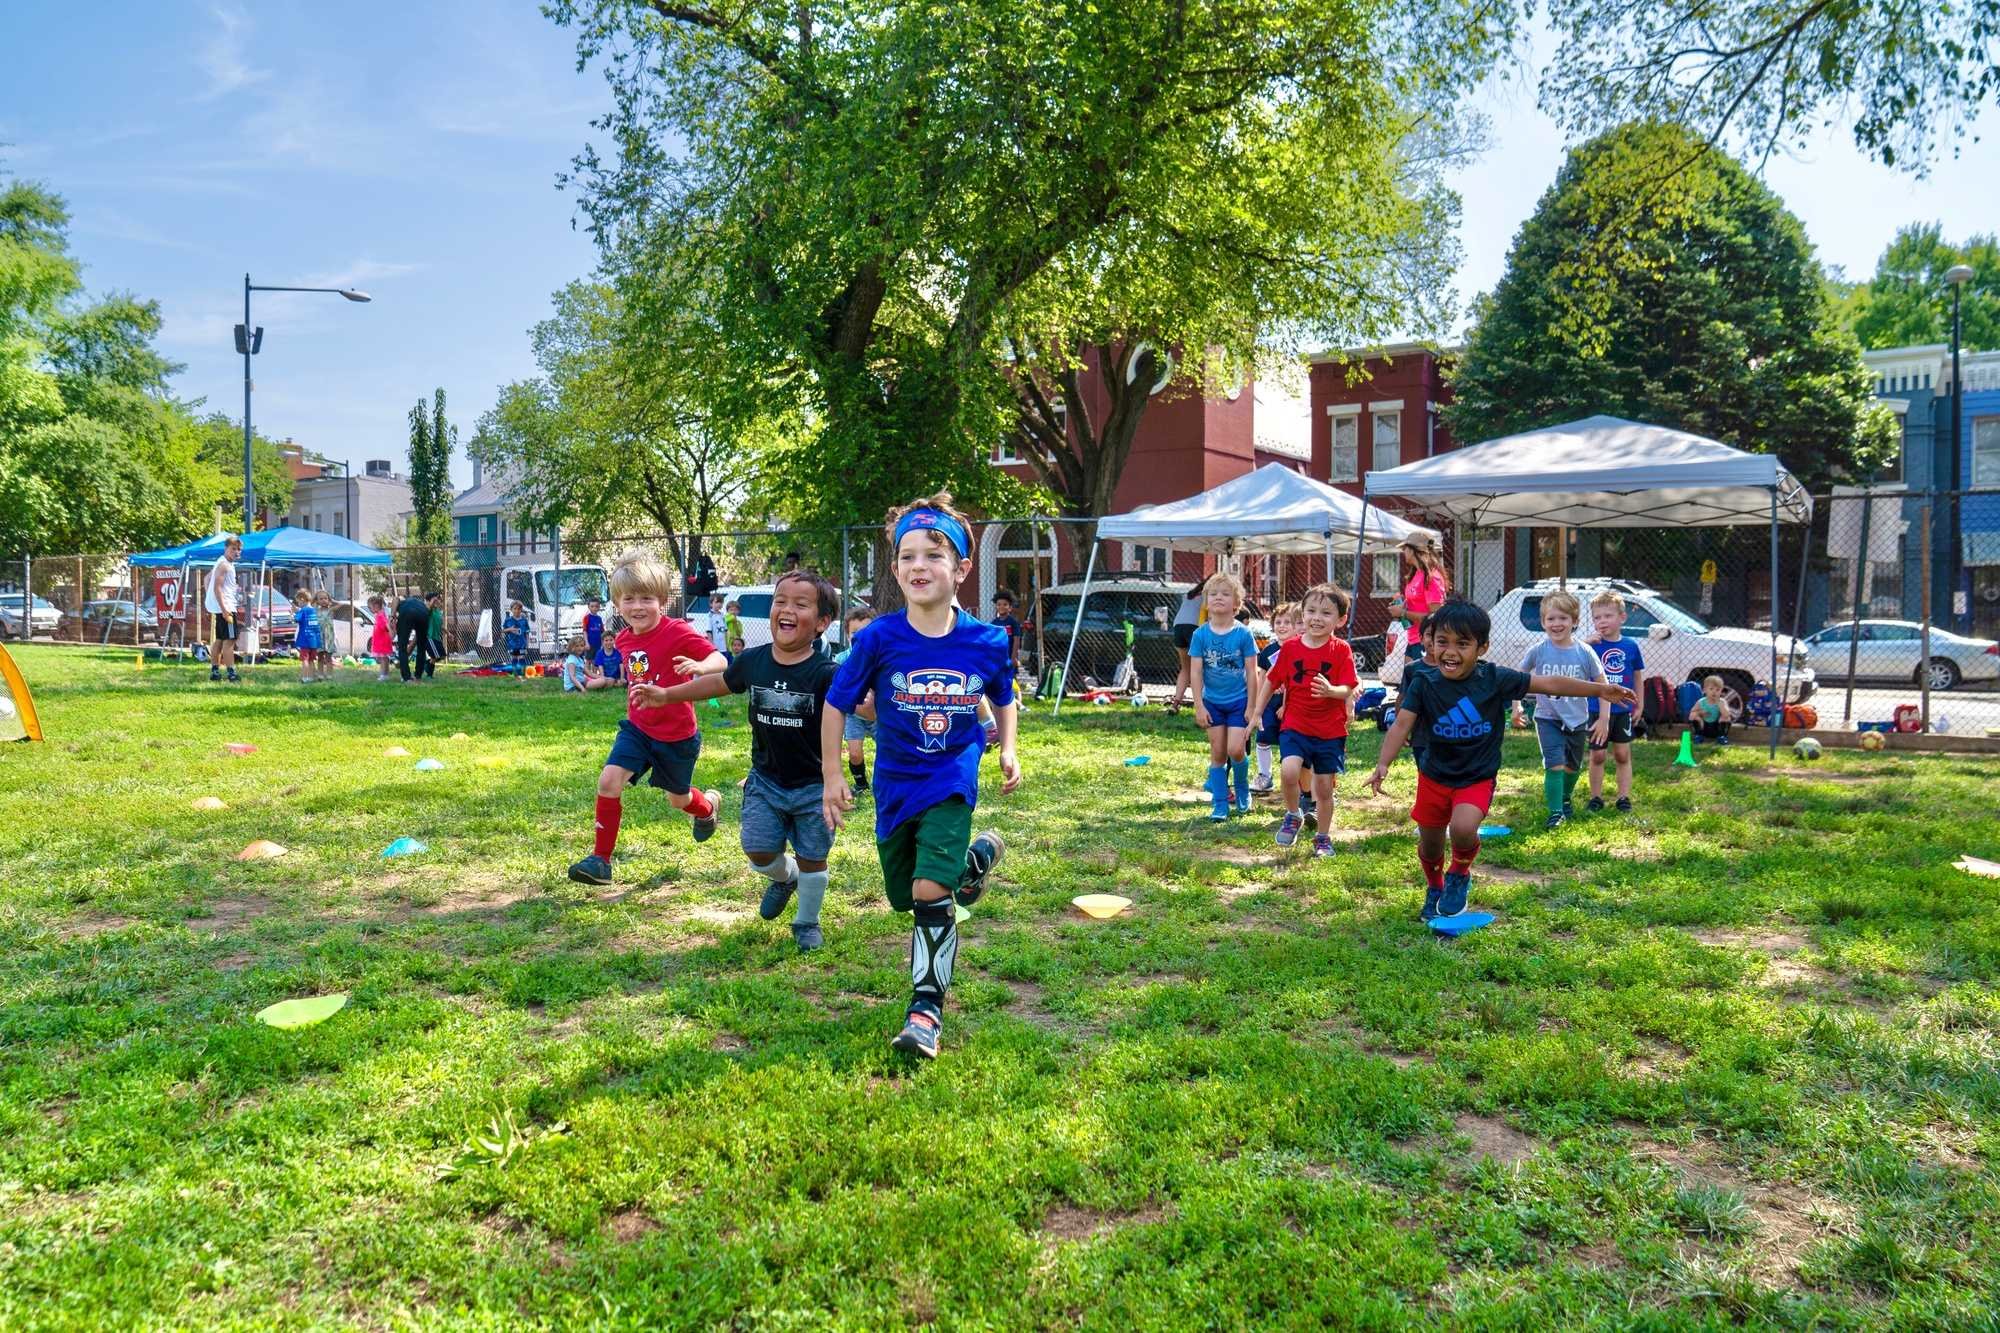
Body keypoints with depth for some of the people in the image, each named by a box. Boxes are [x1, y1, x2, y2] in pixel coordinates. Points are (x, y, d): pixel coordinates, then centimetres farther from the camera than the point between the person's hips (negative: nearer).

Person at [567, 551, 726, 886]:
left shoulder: (678, 632, -21)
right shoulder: (624, 639, 0)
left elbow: (720, 661, -28)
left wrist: (698, 666, -45)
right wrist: (609, 680, 19)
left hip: (677, 735, -4)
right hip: (637, 728, 4)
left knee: (678, 799, 16)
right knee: (608, 781, -15)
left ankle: (709, 805, 54)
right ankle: (600, 859, -4)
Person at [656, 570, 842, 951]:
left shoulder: (825, 673, -20)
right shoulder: (752, 662, -6)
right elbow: (719, 683, 13)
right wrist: (665, 695, 20)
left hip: (812, 786, -3)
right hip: (765, 781, 3)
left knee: (812, 859, 7)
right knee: (759, 853, 1)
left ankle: (807, 923, 33)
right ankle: (784, 876, 38)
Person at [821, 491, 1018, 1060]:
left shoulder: (986, 642, -10)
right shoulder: (879, 639, -14)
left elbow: (1003, 699, 11)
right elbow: (836, 704, -2)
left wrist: (1009, 751, 0)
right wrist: (832, 775, -3)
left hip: (951, 781, -2)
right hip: (895, 784, 2)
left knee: (930, 892, -19)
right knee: (904, 896, 16)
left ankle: (926, 1008, -2)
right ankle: (976, 856, 47)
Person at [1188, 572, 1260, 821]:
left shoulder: (1243, 634, -9)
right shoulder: (1200, 635, -5)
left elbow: (1251, 673, -5)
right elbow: (1195, 672, -3)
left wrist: (1251, 707, -6)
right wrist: (1199, 706, -7)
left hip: (1238, 701, -2)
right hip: (1212, 702, 2)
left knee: (1235, 750, -11)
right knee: (1217, 752, 6)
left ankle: (1242, 789, 18)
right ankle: (1220, 803, 14)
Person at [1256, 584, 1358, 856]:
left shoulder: (1341, 650, -6)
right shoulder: (1290, 647, -1)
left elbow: (1348, 689, -13)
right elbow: (1271, 681, 9)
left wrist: (1330, 691, -35)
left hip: (1331, 731, 0)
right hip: (1295, 726, 0)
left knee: (1324, 787, 8)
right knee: (1289, 771, -23)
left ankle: (1323, 838, 29)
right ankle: (1292, 817, 6)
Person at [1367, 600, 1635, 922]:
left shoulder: (1494, 679, -14)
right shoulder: (1424, 683, -14)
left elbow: (1549, 684, -8)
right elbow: (1401, 725, -20)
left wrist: (1599, 689, -12)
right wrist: (1383, 765, -34)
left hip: (1477, 778, -2)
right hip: (1434, 777, 2)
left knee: (1463, 829, -28)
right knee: (1429, 843, 14)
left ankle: (1460, 875, 6)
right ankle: (1434, 889, 48)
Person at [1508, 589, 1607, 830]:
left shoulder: (1585, 652, -10)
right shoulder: (1538, 651, -11)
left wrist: (1604, 718, -4)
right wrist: (1517, 707, -2)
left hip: (1577, 720, 2)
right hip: (1547, 718, -2)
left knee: (1572, 766, 19)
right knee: (1555, 764, -17)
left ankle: (1565, 800, 44)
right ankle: (1556, 812, -10)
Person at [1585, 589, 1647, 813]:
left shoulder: (1631, 645, -1)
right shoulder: (1592, 644, -7)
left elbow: (1638, 676, 8)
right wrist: (1587, 645, -28)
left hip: (1622, 710, 1)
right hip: (1597, 709, -1)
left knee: (1623, 754, 9)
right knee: (1597, 755, 7)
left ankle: (1624, 797, 16)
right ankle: (1596, 797, 18)